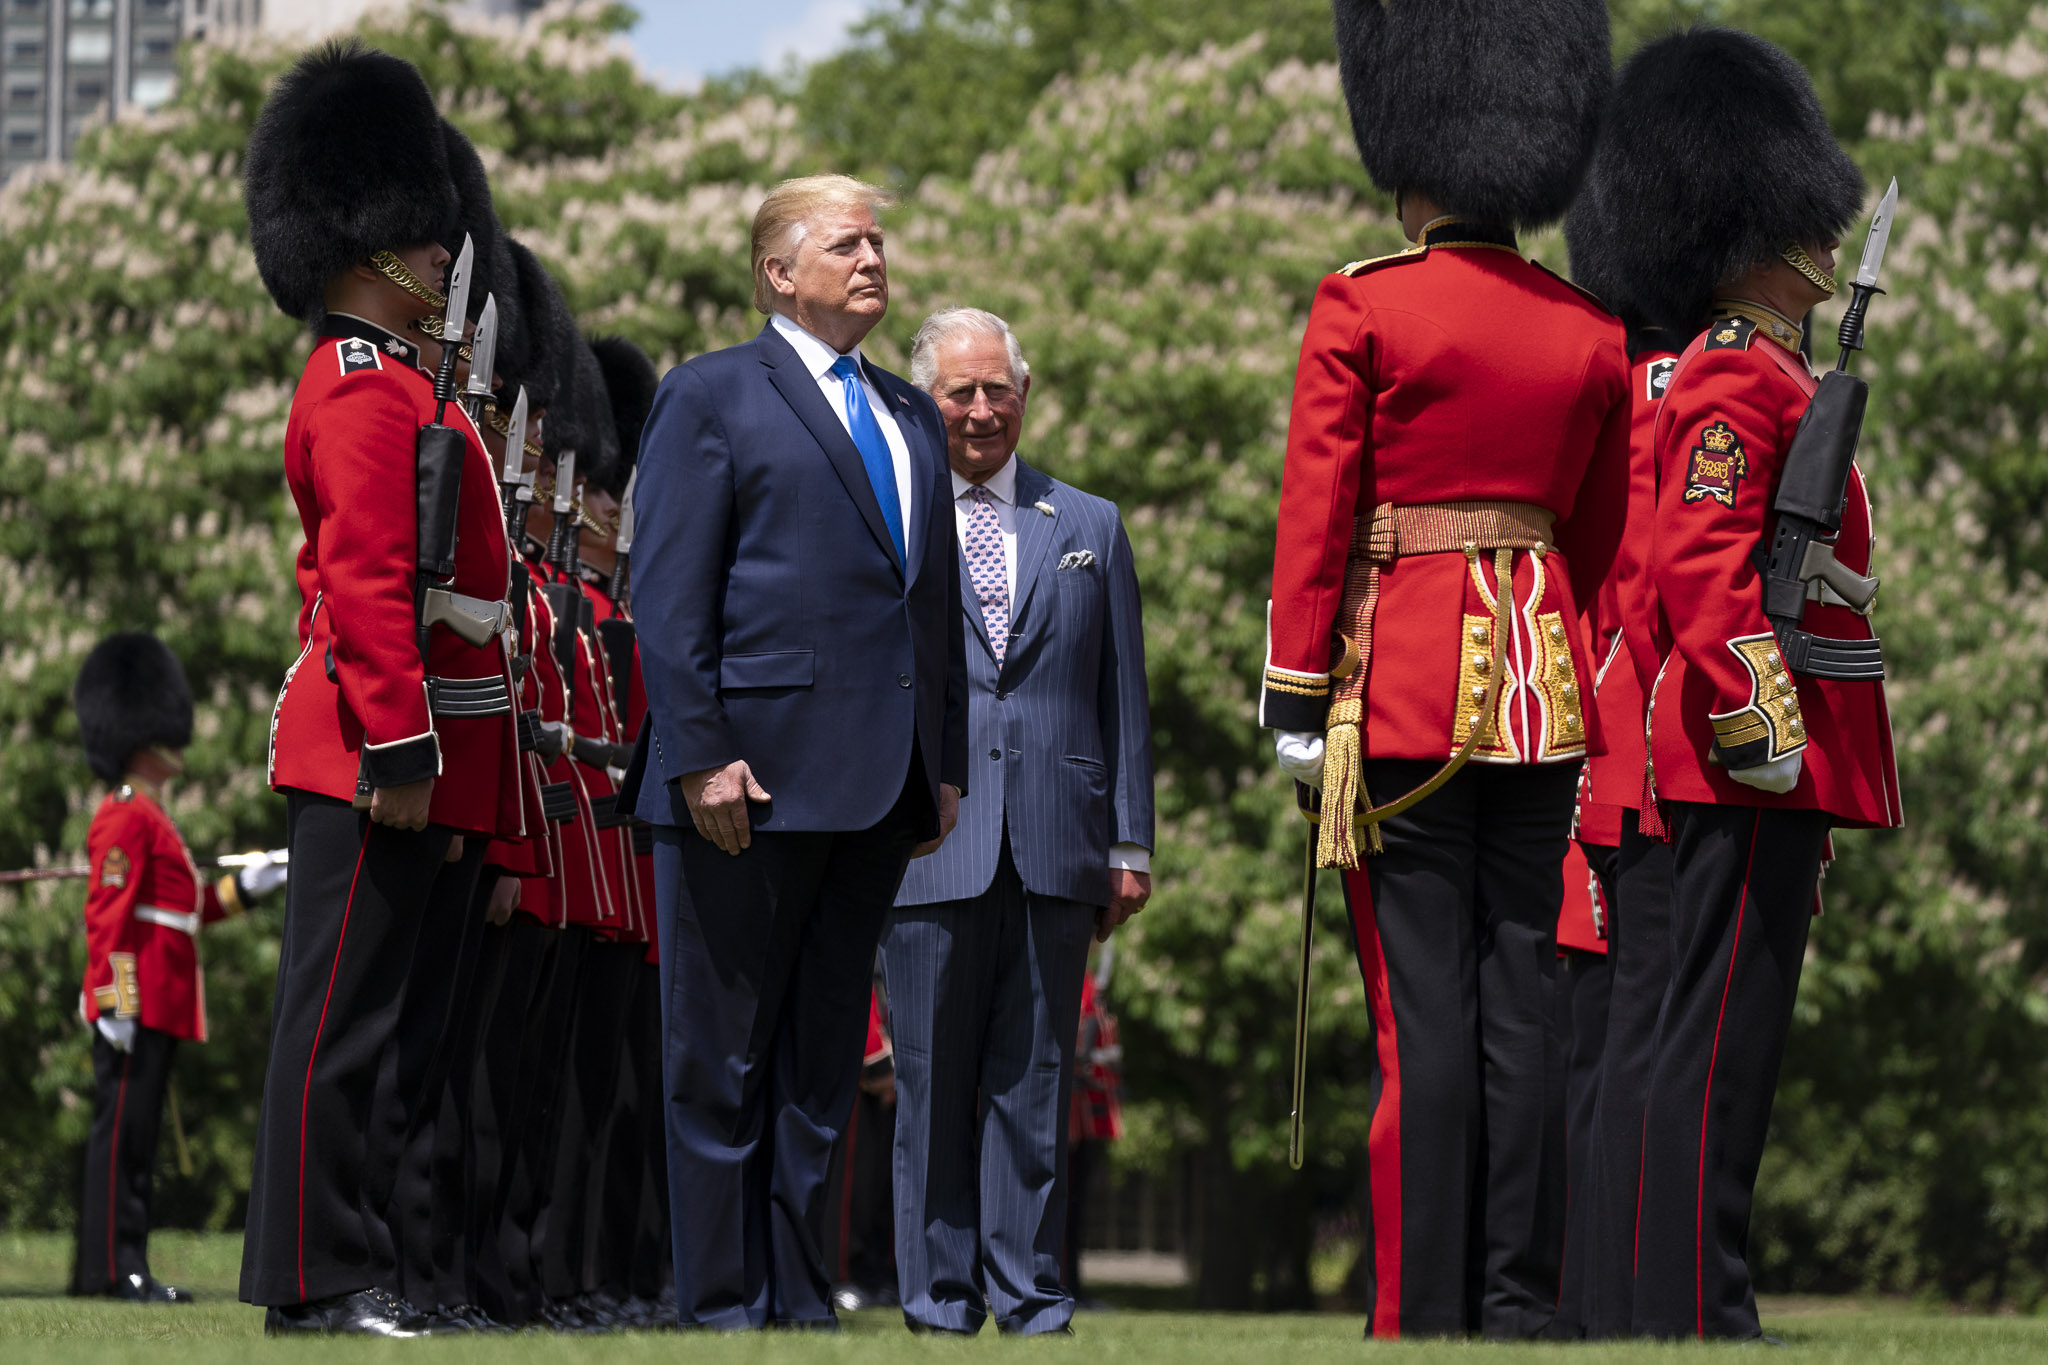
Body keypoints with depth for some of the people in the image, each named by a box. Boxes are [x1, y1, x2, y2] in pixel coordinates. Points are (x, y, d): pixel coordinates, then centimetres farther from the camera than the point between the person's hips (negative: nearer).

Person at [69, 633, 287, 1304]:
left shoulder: (148, 817, 22)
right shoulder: (126, 817, -10)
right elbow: (110, 914, -17)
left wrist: (243, 888, 23)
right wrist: (116, 999, -23)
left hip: (158, 1008, 11)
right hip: (134, 1009, -11)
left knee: (133, 1133, 10)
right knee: (124, 1128, -11)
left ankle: (106, 1267, 12)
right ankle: (117, 1267, -13)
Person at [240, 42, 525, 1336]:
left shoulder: (391, 388, 21)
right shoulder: (368, 394, -11)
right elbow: (366, 584, -20)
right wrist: (398, 747, -24)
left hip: (421, 769, 10)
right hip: (379, 760, -10)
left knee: (390, 1008, 10)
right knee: (347, 1009, -9)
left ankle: (367, 1258, 12)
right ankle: (324, 1270, -8)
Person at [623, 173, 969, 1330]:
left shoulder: (912, 418, 19)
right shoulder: (714, 397, 0)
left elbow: (937, 601, 20)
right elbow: (670, 593, -6)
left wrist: (946, 765, 13)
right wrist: (700, 754, -15)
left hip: (877, 788, 6)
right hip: (753, 775, -6)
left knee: (826, 1056, 8)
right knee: (725, 1057, -2)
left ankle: (800, 1298, 12)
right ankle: (723, 1304, 1)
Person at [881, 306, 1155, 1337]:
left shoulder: (1090, 528, 14)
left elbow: (1123, 698, 14)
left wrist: (1130, 844, 8)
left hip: (1056, 852, 2)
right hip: (931, 852, -2)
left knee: (1036, 1080, 3)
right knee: (934, 1083, 1)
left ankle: (1026, 1290, 8)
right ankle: (940, 1291, 8)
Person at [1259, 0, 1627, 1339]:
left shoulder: (1363, 311, -6)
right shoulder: (1592, 334, 7)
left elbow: (1315, 519, -7)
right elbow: (1606, 538, 12)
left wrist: (1297, 699, -2)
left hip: (1408, 678, -4)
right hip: (1546, 681, 4)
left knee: (1424, 1004, -4)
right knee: (1528, 999, 5)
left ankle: (1427, 1315, -4)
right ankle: (1522, 1302, 4)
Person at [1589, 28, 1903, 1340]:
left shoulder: (1764, 375, 20)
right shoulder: (1738, 379, -11)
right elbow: (1702, 562, -22)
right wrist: (1760, 726, -25)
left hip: (1774, 761, 10)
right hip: (1754, 761, -10)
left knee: (1726, 1038, 9)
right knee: (1723, 1036, -10)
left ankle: (1697, 1309, 11)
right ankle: (1690, 1315, -11)